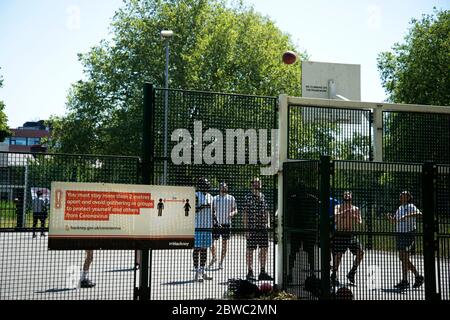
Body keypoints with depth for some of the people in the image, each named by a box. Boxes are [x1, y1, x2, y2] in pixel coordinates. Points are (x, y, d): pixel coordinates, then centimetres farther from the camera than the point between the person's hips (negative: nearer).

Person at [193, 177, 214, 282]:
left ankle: (202, 271, 20)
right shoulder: (196, 196, -7)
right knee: (197, 248, -2)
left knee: (205, 249, 11)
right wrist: (201, 207, -25)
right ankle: (197, 272, 3)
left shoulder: (210, 197, 14)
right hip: (198, 225, -7)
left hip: (208, 226, 7)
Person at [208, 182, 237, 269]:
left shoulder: (231, 198, 6)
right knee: (211, 241, -4)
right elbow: (212, 211, 10)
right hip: (216, 223, 1)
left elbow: (235, 210, 8)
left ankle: (221, 262, 13)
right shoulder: (215, 198, 9)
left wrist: (232, 213, -13)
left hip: (226, 223, -1)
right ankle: (214, 258, 20)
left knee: (224, 243, 2)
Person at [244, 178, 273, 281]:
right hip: (252, 227, -6)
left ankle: (263, 272, 16)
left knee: (264, 249, 7)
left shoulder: (263, 196, 13)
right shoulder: (248, 197, -4)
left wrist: (266, 223, 9)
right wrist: (246, 229, -12)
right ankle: (250, 272, 10)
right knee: (250, 250, 2)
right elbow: (245, 213, -7)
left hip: (263, 227, 6)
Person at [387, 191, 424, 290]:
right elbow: (394, 221, 20)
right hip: (399, 234, 8)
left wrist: (407, 216, -40)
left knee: (404, 258, -7)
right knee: (402, 258, 11)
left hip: (408, 234, -8)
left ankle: (404, 281, 1)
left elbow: (419, 213, -29)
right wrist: (390, 217, -1)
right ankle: (418, 276, 25)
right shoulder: (400, 208, 14)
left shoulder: (411, 207, -9)